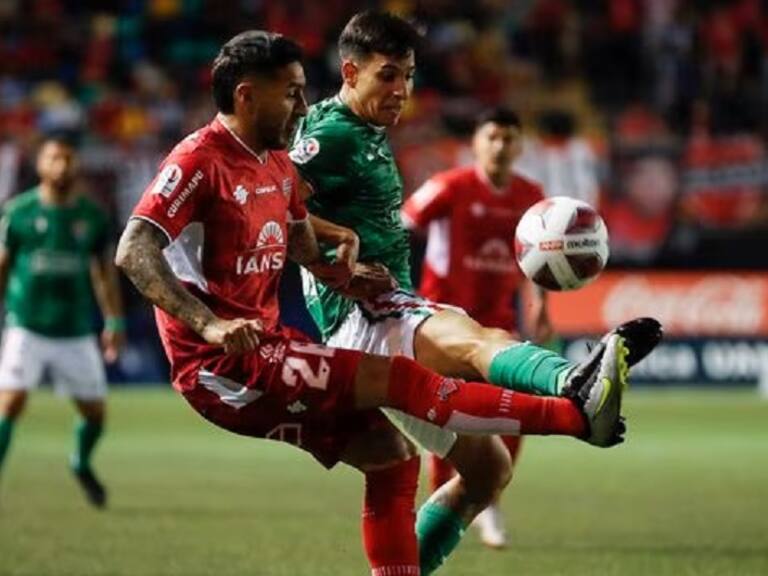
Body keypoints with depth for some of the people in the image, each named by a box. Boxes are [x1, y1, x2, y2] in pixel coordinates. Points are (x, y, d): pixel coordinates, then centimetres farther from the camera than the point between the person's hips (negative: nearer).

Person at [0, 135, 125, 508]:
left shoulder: (92, 216, 5)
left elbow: (105, 271, 13)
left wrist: (114, 322, 8)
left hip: (77, 333, 2)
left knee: (95, 413, 7)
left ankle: (82, 464, 37)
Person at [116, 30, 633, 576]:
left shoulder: (277, 164, 14)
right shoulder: (198, 162, -13)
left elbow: (300, 237, 31)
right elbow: (133, 252, -23)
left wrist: (341, 273, 9)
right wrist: (210, 325, -33)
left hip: (267, 351, 10)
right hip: (221, 367, -10)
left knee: (391, 459, 6)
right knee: (398, 379, -15)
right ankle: (575, 414, -16)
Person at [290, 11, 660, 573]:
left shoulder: (371, 137, 23)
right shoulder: (331, 133, -7)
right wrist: (345, 243, -21)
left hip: (390, 314, 11)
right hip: (357, 318, -11)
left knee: (488, 467, 12)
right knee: (479, 340, -41)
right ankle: (579, 387, -72)